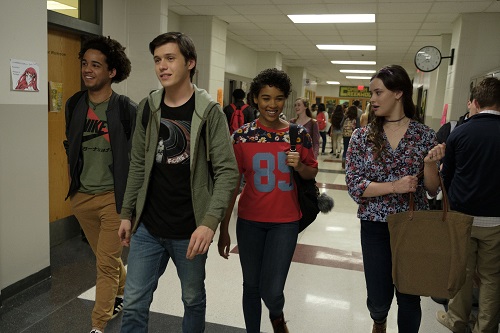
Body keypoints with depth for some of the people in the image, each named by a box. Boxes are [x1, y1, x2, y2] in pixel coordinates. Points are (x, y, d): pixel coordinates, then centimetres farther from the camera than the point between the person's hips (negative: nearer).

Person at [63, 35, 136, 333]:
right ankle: (122, 293, 46)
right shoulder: (74, 105, 4)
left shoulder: (127, 109, -12)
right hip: (81, 196, 6)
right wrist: (73, 184, 14)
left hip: (114, 196, -5)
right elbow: (71, 146, 16)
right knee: (107, 256, 22)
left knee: (106, 263, 1)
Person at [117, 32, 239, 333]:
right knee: (134, 304, 10)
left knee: (194, 300, 17)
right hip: (147, 229, 3)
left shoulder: (209, 112, -9)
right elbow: (138, 166, 10)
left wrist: (210, 221, -23)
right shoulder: (147, 108, 3)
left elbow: (227, 172, -13)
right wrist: (127, 214, 10)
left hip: (190, 231, -3)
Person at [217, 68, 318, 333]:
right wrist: (224, 229, -2)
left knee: (272, 291, 0)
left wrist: (299, 165, -15)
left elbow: (312, 173, 9)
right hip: (249, 221, 1)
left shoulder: (298, 134, -2)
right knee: (251, 286, 13)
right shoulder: (242, 136, -4)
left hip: (285, 222, 0)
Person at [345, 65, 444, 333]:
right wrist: (394, 186, -21)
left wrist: (430, 163, -21)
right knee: (379, 298, 10)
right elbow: (354, 185, -9)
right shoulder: (362, 136, -4)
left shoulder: (425, 135, -3)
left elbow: (432, 189, -2)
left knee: (409, 297, 10)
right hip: (375, 226, 0)